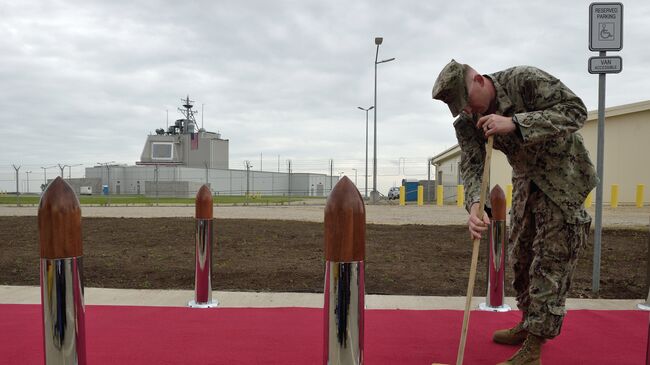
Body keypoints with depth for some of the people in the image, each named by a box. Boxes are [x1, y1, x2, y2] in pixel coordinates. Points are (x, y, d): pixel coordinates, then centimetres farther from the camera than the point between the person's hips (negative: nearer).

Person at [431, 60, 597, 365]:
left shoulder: (525, 80, -24)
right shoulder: (467, 121, -9)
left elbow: (575, 110, -28)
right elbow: (471, 165, -18)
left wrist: (515, 123, -39)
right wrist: (475, 205, -38)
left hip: (562, 176, -6)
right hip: (526, 178, 6)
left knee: (551, 258, -7)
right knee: (521, 255, 12)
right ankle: (528, 324, 31)